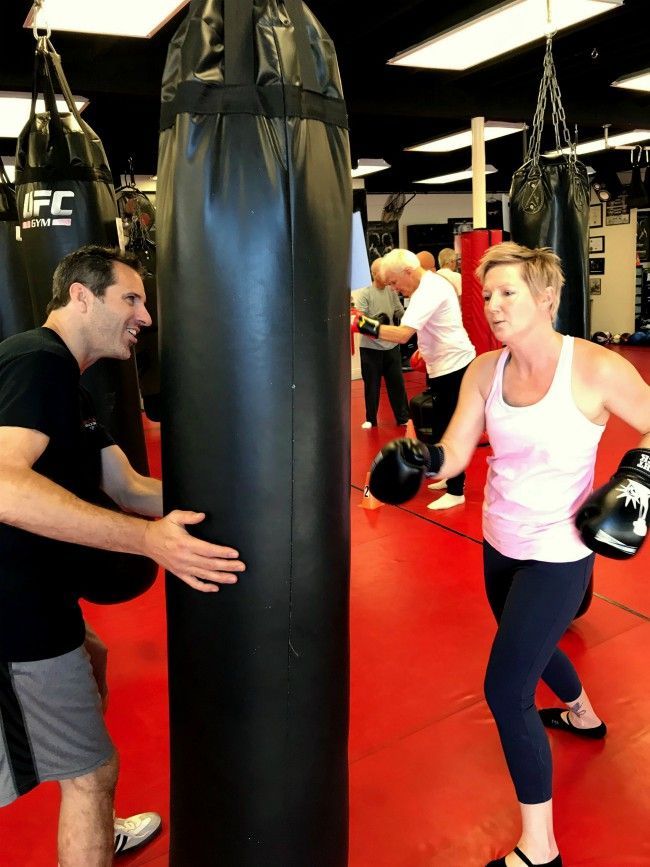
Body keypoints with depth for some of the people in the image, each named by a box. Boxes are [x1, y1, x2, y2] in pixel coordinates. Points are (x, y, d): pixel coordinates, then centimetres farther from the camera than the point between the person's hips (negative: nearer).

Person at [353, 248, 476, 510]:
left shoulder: (428, 292, -22)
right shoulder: (433, 282, 11)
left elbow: (402, 333, -33)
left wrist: (364, 325, -35)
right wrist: (425, 350, 16)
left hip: (452, 367, -10)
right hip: (446, 364, 10)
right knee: (443, 426, 17)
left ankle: (456, 491, 4)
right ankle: (451, 477, 30)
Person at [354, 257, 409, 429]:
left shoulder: (392, 291, 3)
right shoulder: (364, 294, -8)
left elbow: (400, 313, 8)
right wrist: (375, 321, -30)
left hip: (391, 346, 3)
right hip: (370, 347, -3)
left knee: (397, 382, 8)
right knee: (372, 384, 7)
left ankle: (403, 417, 20)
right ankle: (371, 419, 21)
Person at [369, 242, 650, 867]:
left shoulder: (595, 368, -20)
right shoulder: (485, 370, -5)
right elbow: (454, 453, -8)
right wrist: (416, 457, -27)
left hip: (559, 554, -6)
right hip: (500, 543, 6)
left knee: (505, 690, -6)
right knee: (531, 646, 30)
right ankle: (583, 716, 65)